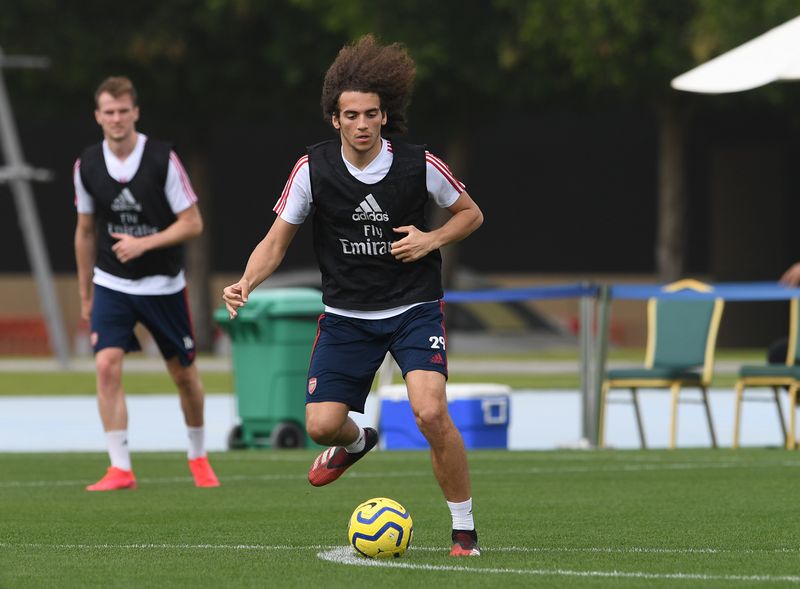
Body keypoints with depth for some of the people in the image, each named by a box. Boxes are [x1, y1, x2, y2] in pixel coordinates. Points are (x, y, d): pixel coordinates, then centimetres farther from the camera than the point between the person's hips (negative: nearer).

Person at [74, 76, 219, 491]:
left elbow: (192, 223, -11)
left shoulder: (163, 159, -13)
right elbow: (85, 231, 10)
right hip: (111, 284, 1)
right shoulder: (87, 166, -4)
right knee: (107, 365, -17)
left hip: (163, 284, -1)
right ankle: (120, 469, -15)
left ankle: (198, 456, 32)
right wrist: (85, 295, 13)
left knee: (184, 374, 9)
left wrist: (144, 243, -24)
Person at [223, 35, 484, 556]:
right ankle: (357, 442, 34)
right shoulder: (313, 170, -8)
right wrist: (247, 283, -20)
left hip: (414, 309, -2)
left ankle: (465, 530, -6)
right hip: (346, 314, 2)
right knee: (322, 424, -8)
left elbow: (471, 214, 7)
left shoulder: (418, 165, -10)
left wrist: (432, 239, -13)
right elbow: (277, 241, -1)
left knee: (431, 412, -23)